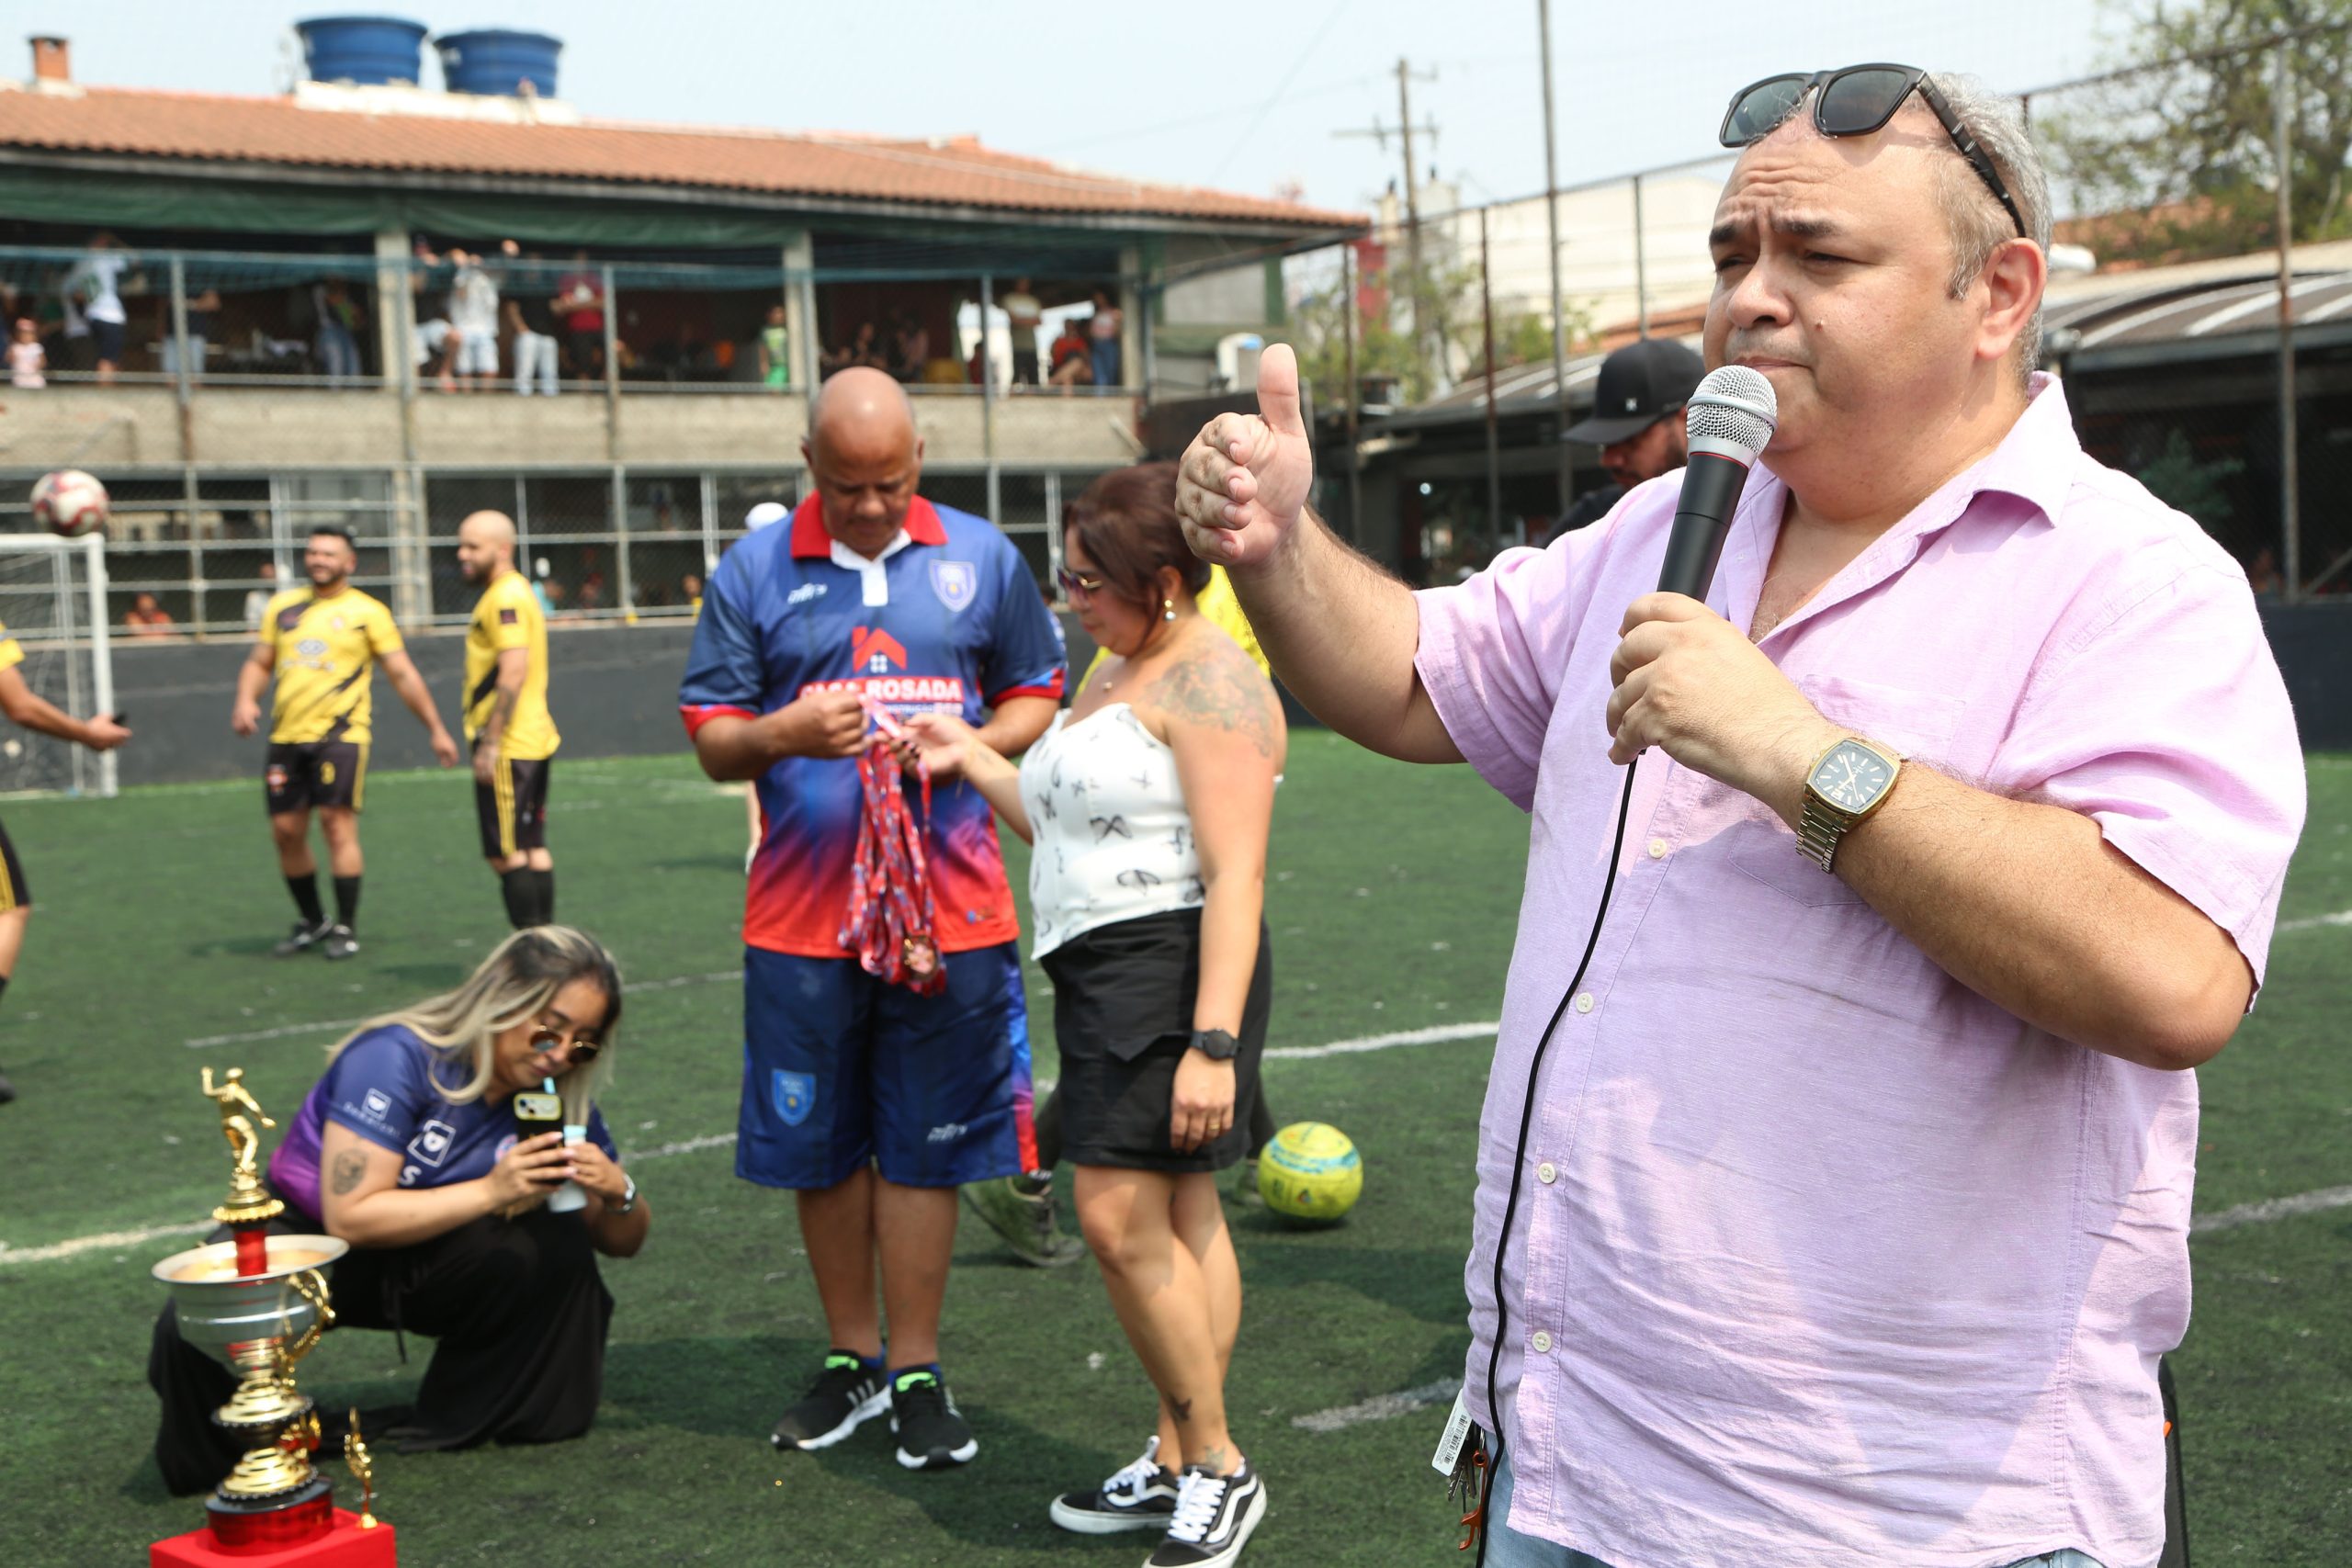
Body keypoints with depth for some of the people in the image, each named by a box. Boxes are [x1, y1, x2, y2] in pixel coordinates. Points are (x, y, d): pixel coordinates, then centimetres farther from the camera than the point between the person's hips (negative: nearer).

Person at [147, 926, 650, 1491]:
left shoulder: (560, 1101, -9)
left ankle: (449, 1424, -5)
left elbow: (624, 1240, -3)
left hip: (425, 1263, 4)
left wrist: (618, 1191, -27)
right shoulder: (396, 1058, -26)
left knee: (559, 1251, -24)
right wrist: (493, 1190, -35)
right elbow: (351, 1216, -30)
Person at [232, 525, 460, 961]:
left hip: (340, 733, -5)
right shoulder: (283, 606, 14)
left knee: (337, 824, -10)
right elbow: (259, 663, 19)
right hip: (286, 735, 5)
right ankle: (311, 922, 22)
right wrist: (246, 699, -2)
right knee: (286, 830, 6)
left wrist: (436, 730, 0)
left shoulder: (367, 612, 1)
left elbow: (403, 674, 1)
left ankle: (345, 928, 0)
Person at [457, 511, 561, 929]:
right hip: (535, 740, 10)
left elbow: (513, 672, -23)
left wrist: (491, 742, -23)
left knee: (506, 853, -6)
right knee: (534, 847, 12)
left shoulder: (506, 597, -14)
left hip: (509, 748, -10)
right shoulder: (517, 591, 17)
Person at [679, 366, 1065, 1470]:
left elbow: (1039, 696, 13)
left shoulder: (982, 559, 7)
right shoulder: (752, 571, 5)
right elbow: (711, 738, 5)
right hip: (800, 910, 1)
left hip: (948, 907, 0)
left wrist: (969, 746, -8)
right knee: (819, 1145, 9)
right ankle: (851, 1357, 26)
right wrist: (785, 733, -16)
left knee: (924, 1148, 3)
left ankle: (915, 1375, 16)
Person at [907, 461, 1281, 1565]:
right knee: (1178, 1222, 12)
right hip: (1103, 973, 10)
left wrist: (1213, 1041, -26)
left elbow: (1235, 874, -20)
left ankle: (1217, 1468, 2)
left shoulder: (1209, 684, -14)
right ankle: (1177, 1464, 19)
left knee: (1122, 1220, -12)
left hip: (1174, 967, -10)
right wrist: (974, 762, 15)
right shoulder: (1116, 673, 18)